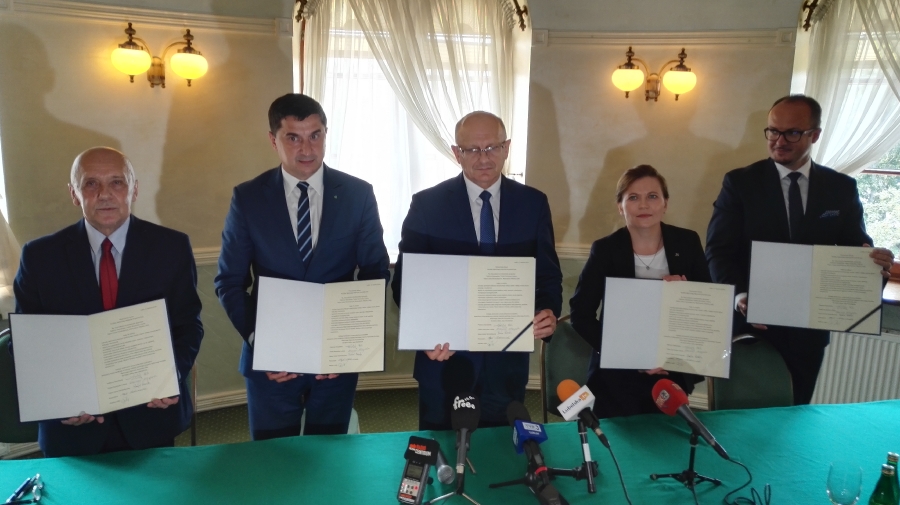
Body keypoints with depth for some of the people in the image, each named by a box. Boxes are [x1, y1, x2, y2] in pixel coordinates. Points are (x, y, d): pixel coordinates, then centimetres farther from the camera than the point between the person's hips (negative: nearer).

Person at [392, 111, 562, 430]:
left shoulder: (533, 203, 1)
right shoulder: (427, 205, -6)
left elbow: (548, 275, 5)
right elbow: (405, 279, -4)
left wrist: (549, 312, -16)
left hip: (508, 361, 2)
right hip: (445, 358, -1)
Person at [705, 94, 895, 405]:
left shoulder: (842, 188, 3)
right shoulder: (740, 182, -4)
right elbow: (719, 250, -9)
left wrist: (875, 263, -18)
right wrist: (739, 295, -25)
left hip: (810, 328, 3)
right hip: (752, 323, -2)